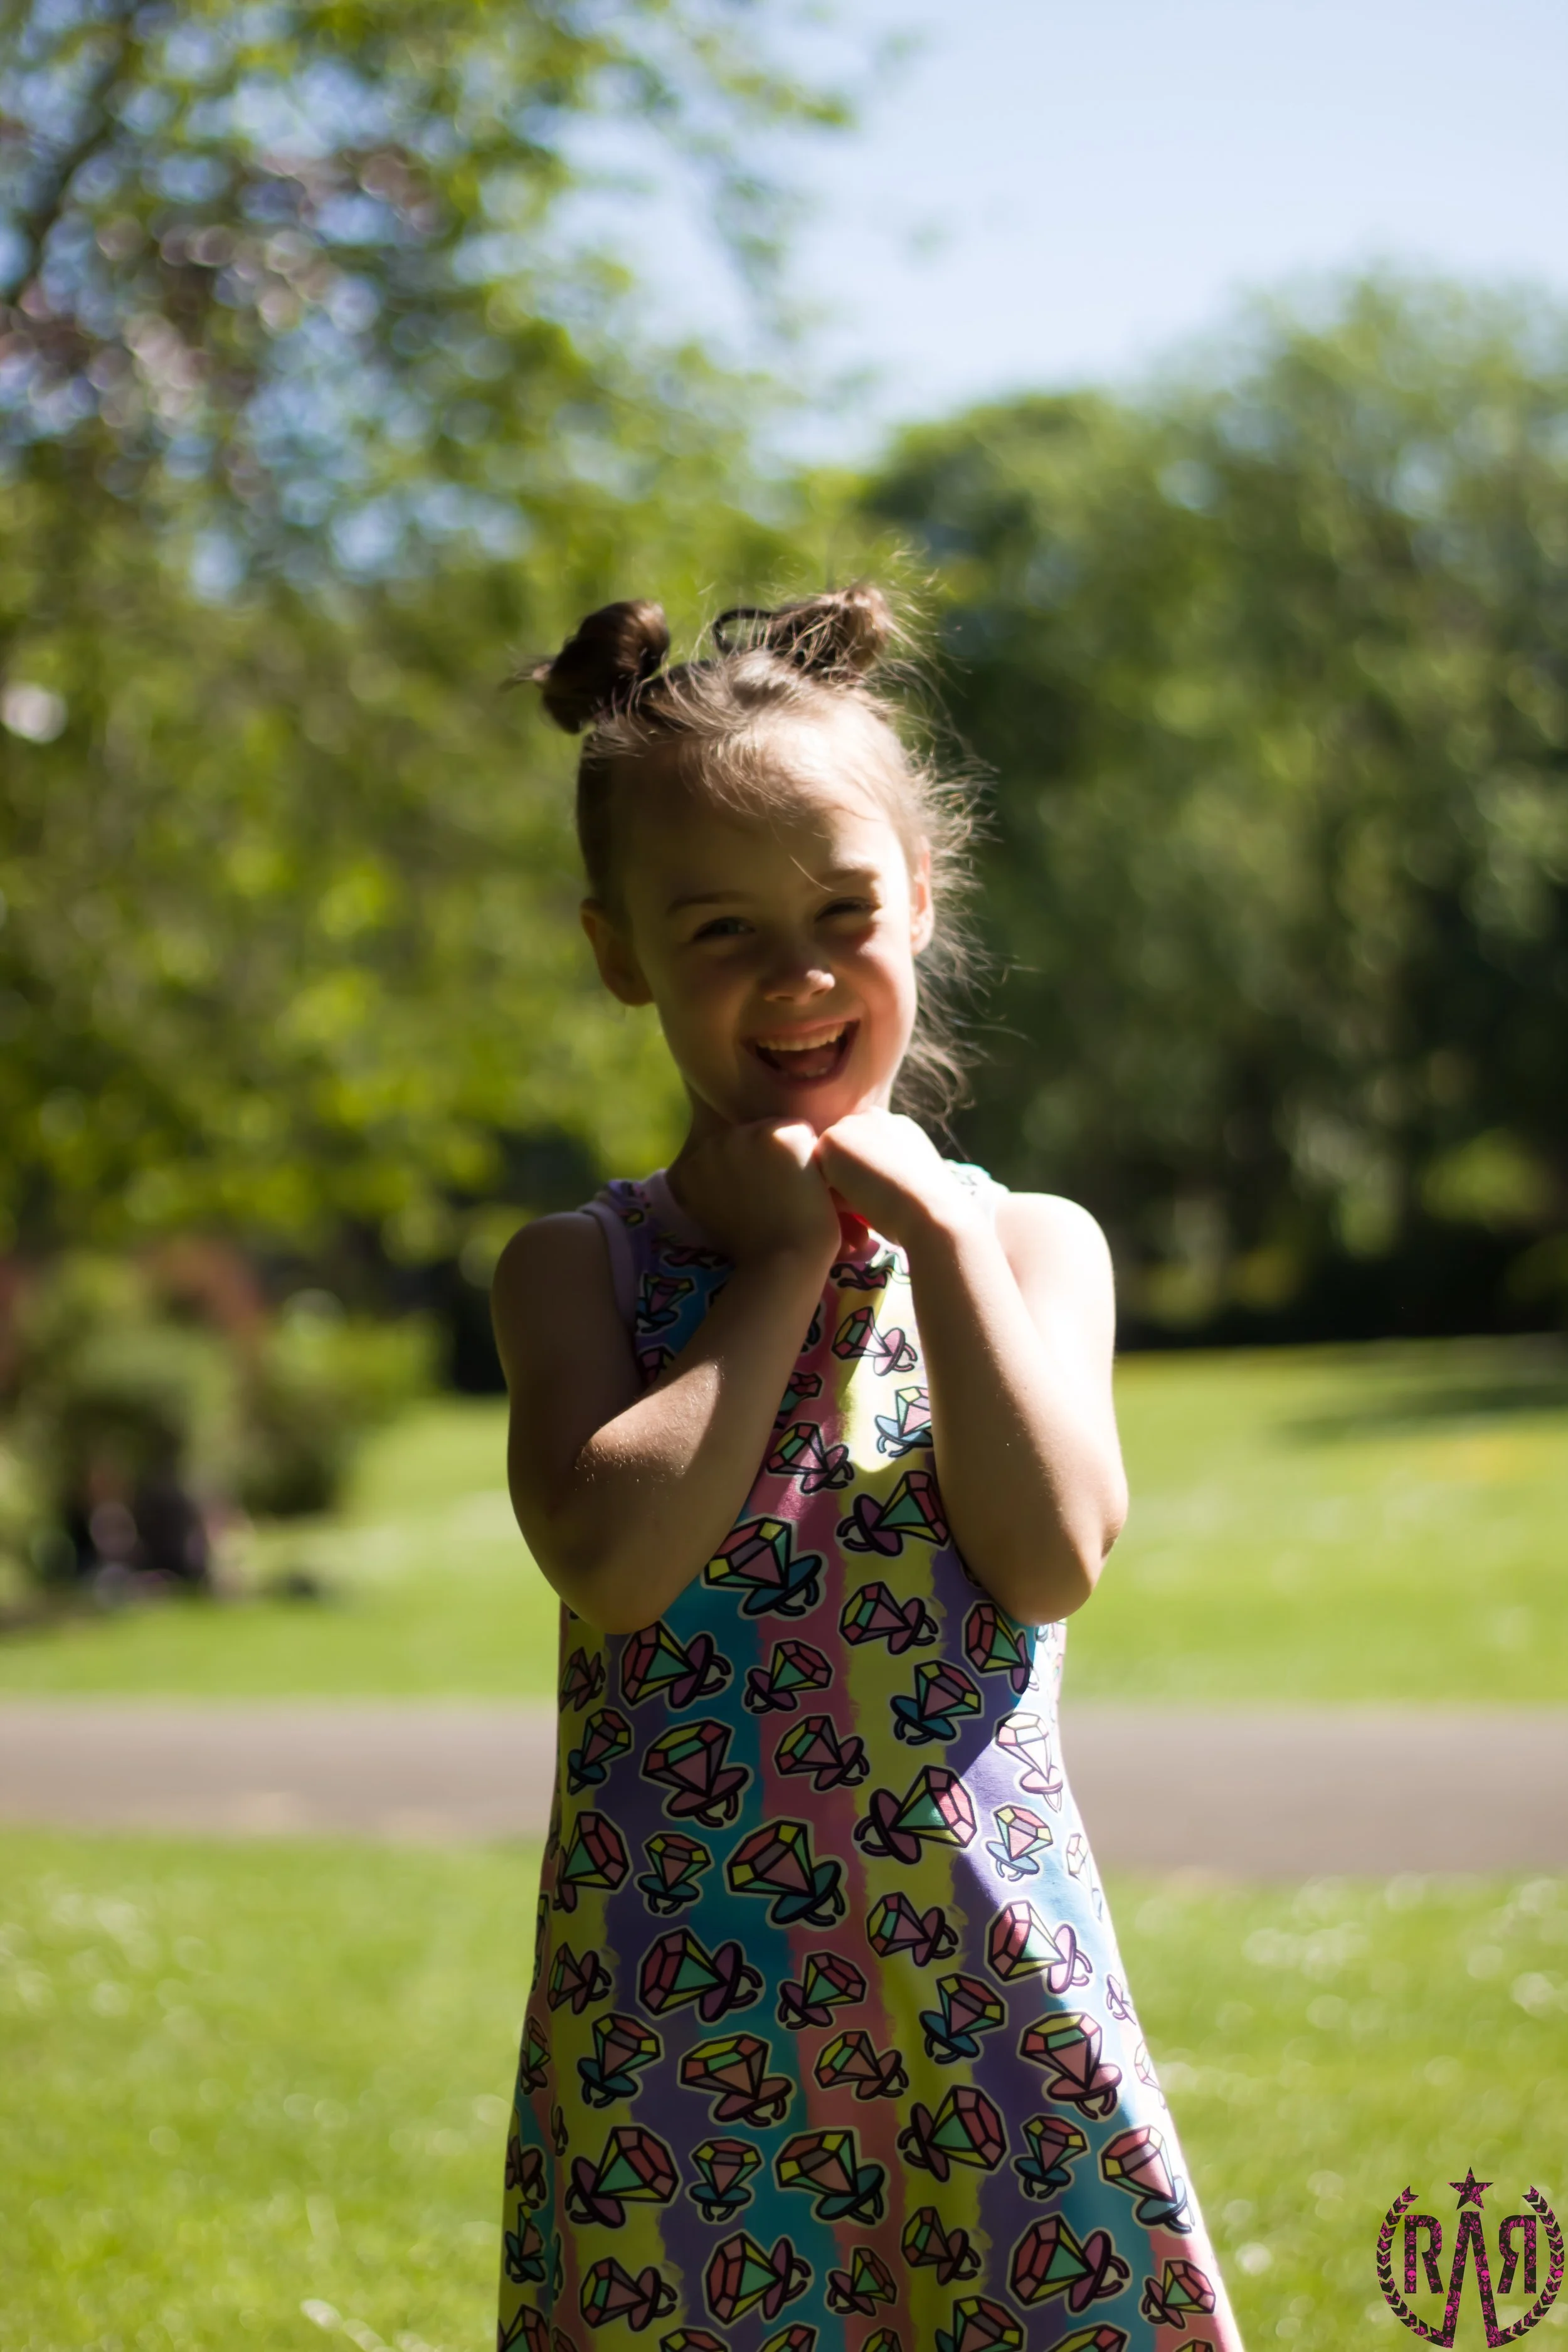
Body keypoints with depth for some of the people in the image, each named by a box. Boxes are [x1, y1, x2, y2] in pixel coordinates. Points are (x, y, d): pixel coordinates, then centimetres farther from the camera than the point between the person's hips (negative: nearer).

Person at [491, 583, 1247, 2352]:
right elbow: (613, 1559, -15)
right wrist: (783, 1259, -8)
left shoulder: (1028, 1244, 6)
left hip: (983, 1966, 1)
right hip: (676, 1993, -1)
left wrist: (939, 1235, -7)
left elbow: (1056, 1558, -9)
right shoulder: (579, 1266, 3)